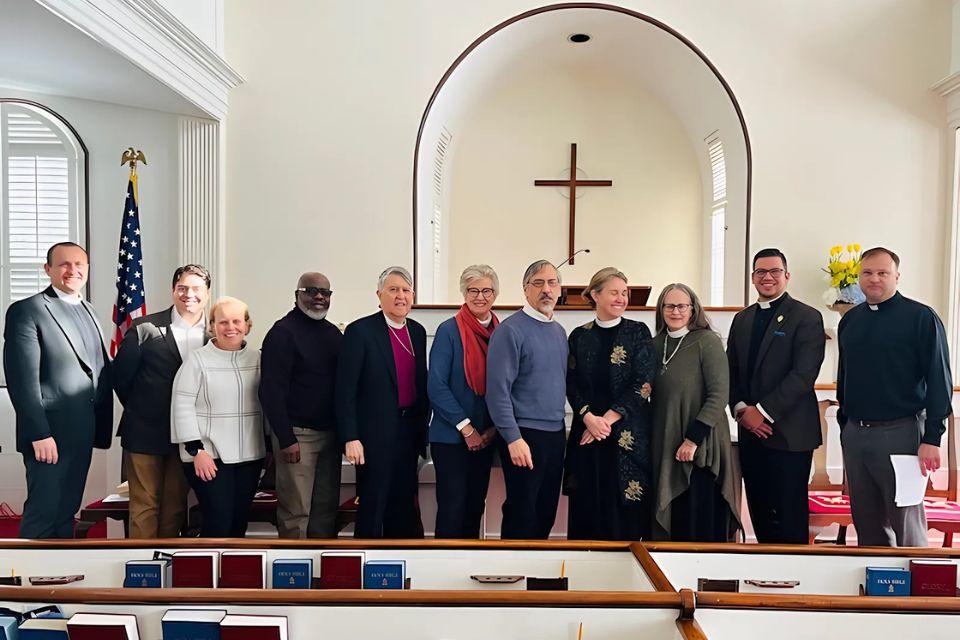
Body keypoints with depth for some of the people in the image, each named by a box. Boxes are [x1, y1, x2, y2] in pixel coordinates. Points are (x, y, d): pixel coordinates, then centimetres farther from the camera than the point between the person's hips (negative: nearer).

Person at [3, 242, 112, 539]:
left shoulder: (88, 311, 15)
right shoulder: (26, 311, -9)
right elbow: (23, 380, -15)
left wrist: (102, 428, 11)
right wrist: (39, 434, -19)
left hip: (83, 433, 7)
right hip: (50, 434, -7)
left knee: (67, 511, 15)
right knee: (43, 513, 0)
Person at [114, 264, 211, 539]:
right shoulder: (145, 328, -6)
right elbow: (120, 376, 0)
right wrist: (140, 410, 6)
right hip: (145, 433, -2)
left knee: (176, 507, 12)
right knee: (144, 505, 3)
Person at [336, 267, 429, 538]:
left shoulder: (417, 331, 10)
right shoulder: (360, 331, -9)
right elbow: (345, 389, -11)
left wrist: (423, 428, 12)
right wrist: (350, 438, -16)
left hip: (409, 431, 6)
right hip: (375, 434, -6)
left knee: (404, 507, 13)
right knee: (372, 507, 4)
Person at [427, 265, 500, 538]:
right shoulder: (449, 330, -7)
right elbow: (436, 386, -12)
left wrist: (495, 428, -2)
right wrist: (466, 428, -13)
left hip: (486, 436, 4)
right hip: (452, 435, -4)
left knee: (476, 505, 12)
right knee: (452, 506, -2)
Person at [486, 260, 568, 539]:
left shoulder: (559, 331, 13)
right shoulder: (510, 330, -11)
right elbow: (497, 390, -15)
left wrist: (561, 427, 11)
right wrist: (514, 439, -19)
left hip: (556, 434, 7)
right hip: (524, 436, -7)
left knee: (546, 515, 15)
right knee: (522, 518, 1)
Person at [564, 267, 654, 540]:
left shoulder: (638, 332, 1)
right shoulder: (579, 336, 8)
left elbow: (642, 385, -6)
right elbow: (572, 384, 4)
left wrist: (607, 419, -12)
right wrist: (589, 418, -12)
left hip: (628, 434, -2)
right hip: (586, 431, 2)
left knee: (624, 506, -1)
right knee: (588, 506, 4)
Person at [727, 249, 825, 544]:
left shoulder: (807, 318, -5)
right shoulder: (742, 319, 15)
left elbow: (804, 373, -14)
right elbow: (732, 371, 14)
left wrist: (763, 411, -16)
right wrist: (741, 409, -3)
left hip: (789, 434, -6)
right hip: (750, 431, 6)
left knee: (790, 516, 1)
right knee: (759, 511, 12)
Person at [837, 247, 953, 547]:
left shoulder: (921, 317, -6)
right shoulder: (850, 320, 11)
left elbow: (939, 381, -9)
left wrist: (932, 438, -13)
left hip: (900, 432, -5)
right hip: (854, 433, 5)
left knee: (906, 520, 2)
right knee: (866, 522, 13)